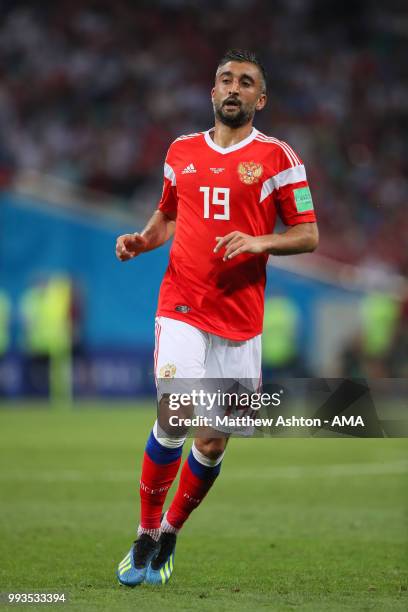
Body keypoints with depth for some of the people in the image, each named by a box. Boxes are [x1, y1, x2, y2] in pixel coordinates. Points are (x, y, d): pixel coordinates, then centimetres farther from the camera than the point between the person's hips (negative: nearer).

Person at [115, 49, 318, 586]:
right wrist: (142, 240, 4)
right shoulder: (181, 151, 11)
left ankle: (170, 534, 24)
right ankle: (146, 536, -4)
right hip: (182, 307, 0)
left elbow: (308, 235, 0)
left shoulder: (277, 156, 1)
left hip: (240, 318, 0)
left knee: (213, 444, 3)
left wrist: (259, 242, -17)